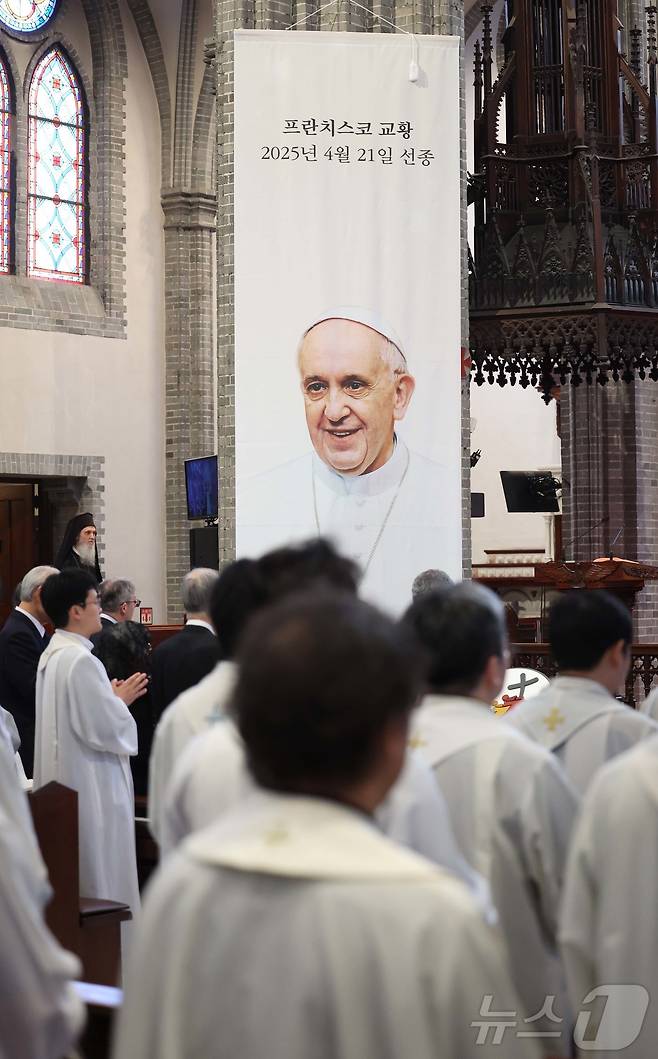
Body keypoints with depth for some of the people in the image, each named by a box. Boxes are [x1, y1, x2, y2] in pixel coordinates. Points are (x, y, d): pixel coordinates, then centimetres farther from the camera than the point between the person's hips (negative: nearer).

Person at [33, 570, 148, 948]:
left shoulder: (53, 654, 9)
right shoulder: (81, 660, -22)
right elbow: (104, 728, -23)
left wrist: (112, 696, 10)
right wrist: (122, 699, -6)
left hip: (64, 776, 10)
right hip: (92, 785, -10)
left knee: (74, 875, 15)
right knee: (100, 876, -1)